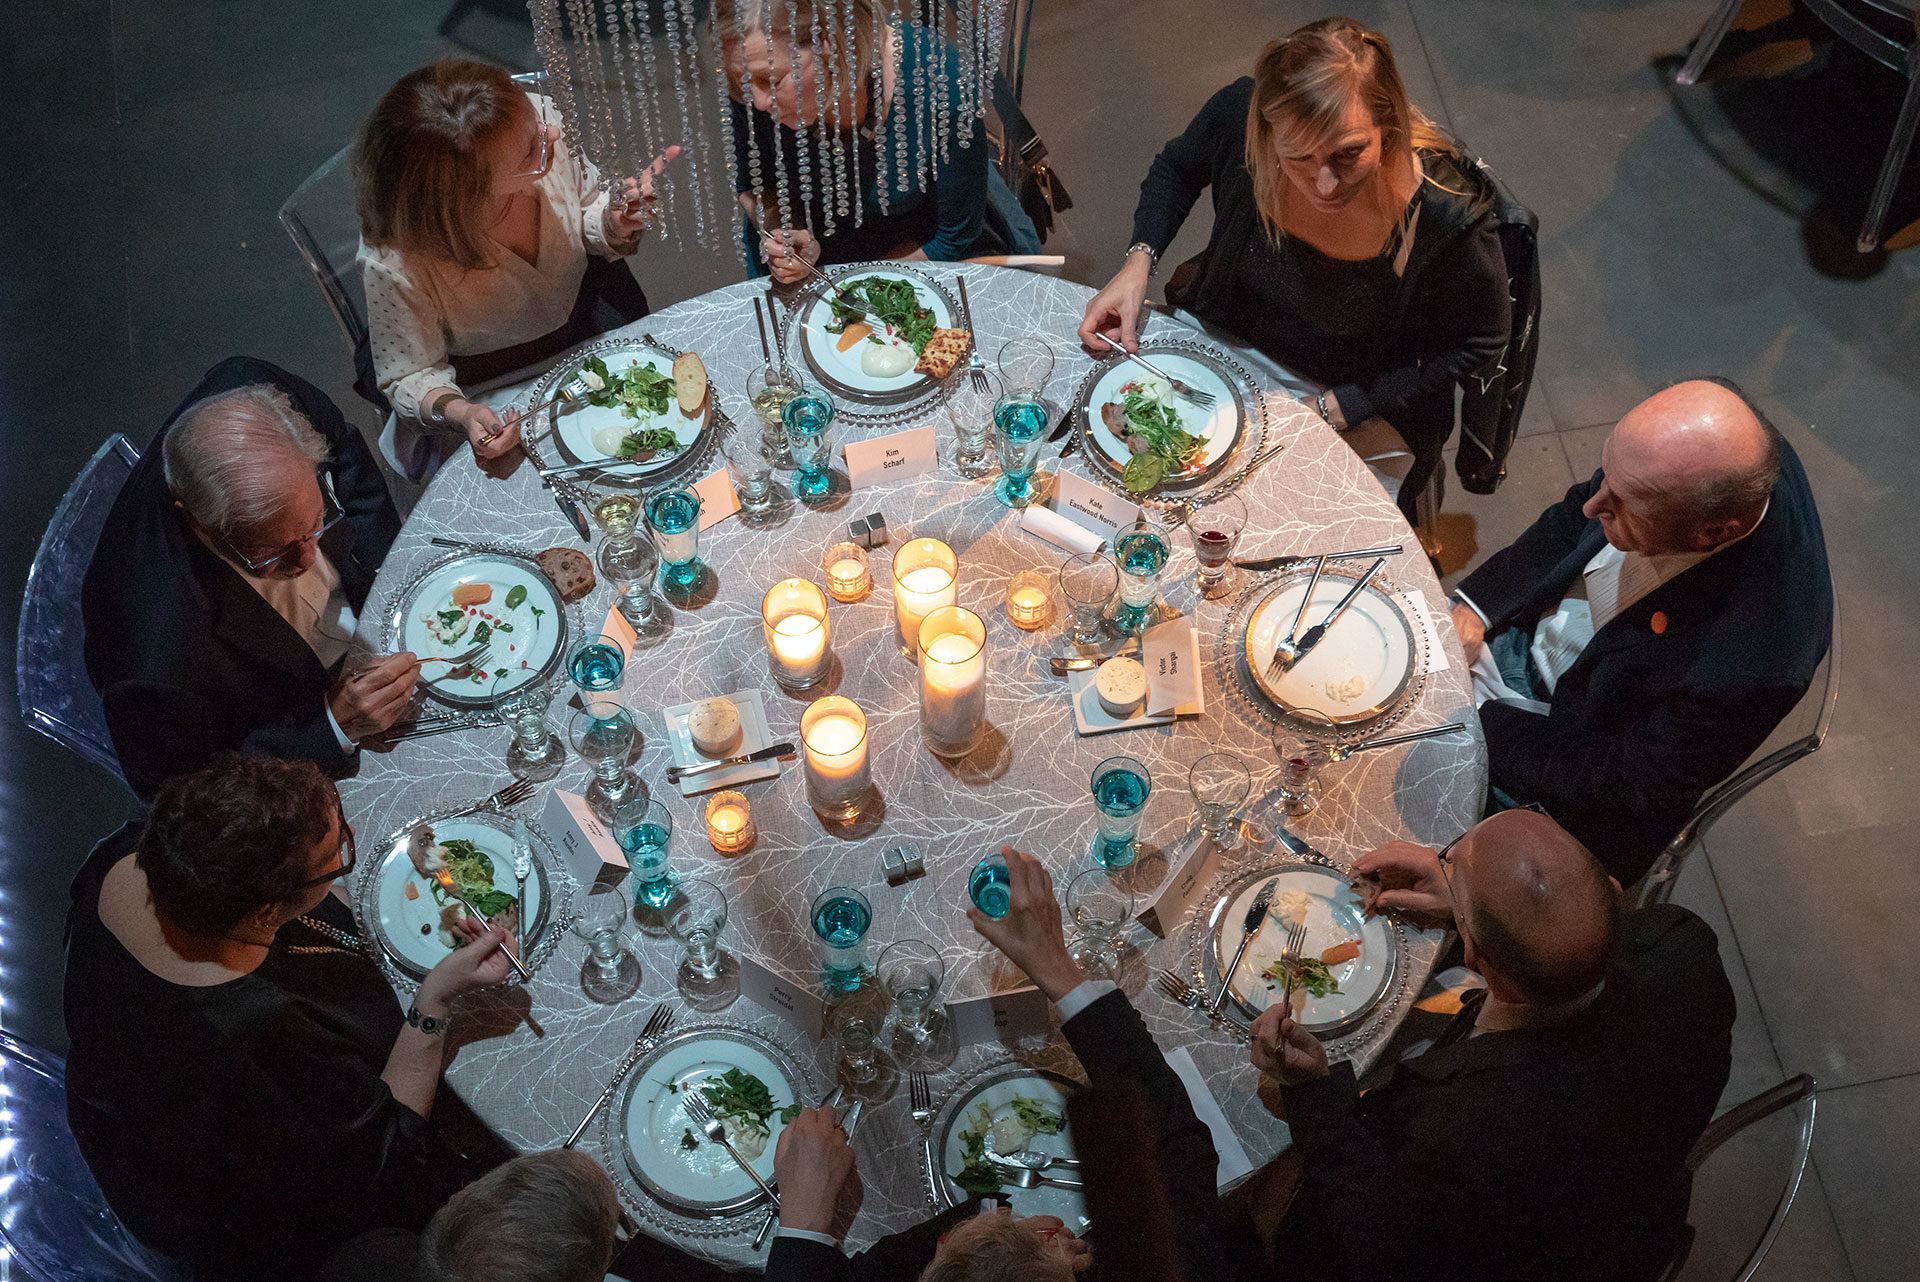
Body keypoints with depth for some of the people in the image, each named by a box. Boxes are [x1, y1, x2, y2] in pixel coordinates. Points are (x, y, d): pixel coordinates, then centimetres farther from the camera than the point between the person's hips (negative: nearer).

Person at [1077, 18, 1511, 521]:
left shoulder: (1447, 218, -35)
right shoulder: (1239, 117, -28)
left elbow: (1479, 343, -15)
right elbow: (1177, 168, -1)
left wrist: (1337, 408, -18)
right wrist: (1138, 262, -18)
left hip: (1362, 409, -3)